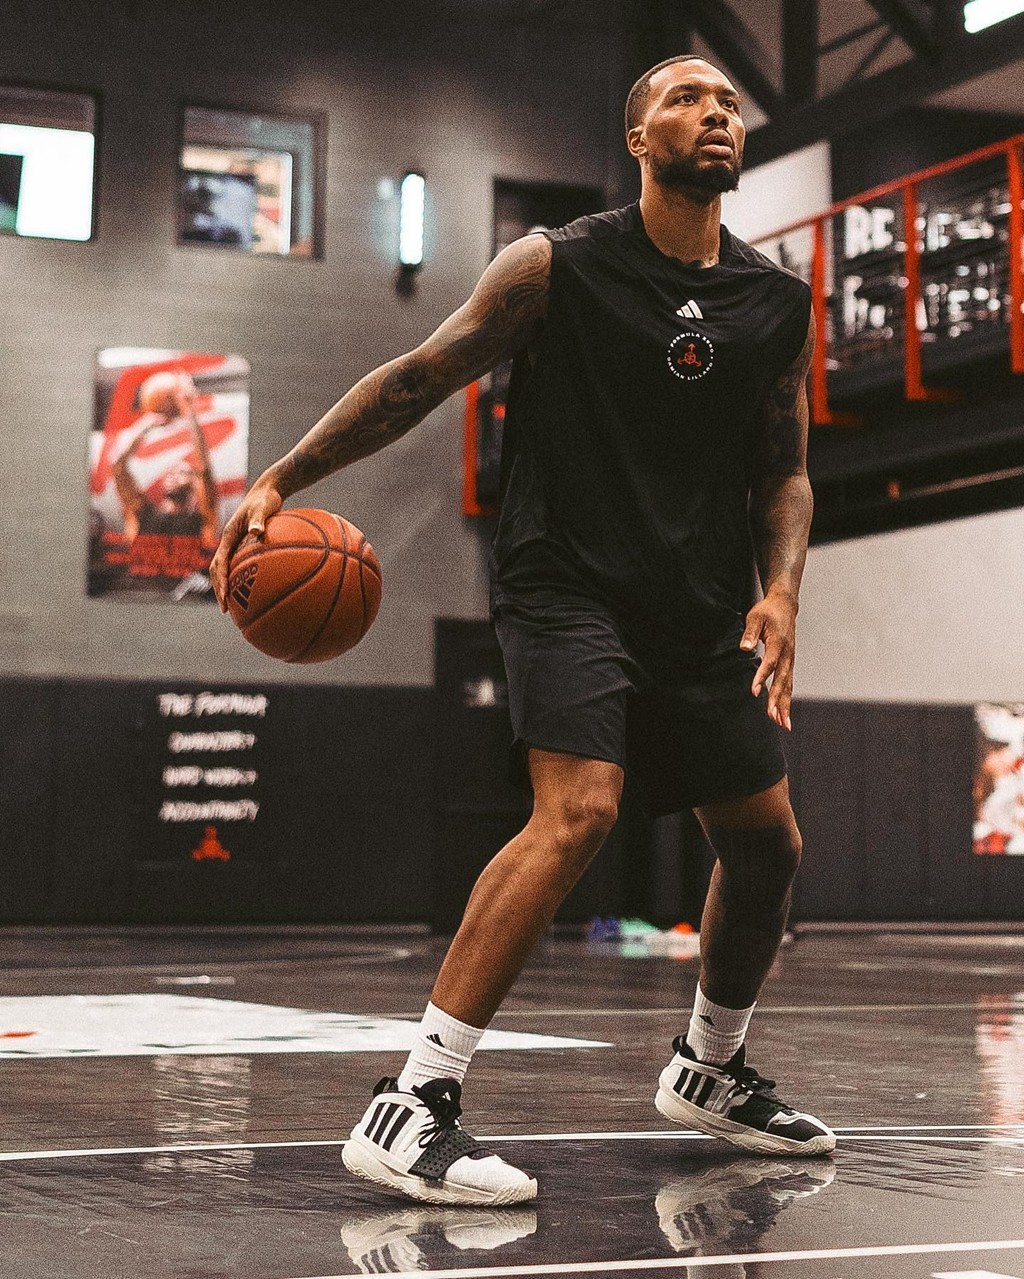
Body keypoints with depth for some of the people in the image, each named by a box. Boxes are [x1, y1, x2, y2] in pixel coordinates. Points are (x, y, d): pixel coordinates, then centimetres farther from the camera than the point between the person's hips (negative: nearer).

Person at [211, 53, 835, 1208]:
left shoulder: (778, 303, 8)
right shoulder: (559, 268, -5)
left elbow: (782, 472, 12)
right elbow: (418, 379, -3)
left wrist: (780, 590, -6)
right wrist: (281, 480, -11)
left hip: (701, 612, 6)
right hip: (566, 586, -6)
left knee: (766, 842, 11)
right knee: (577, 811, -27)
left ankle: (708, 1070, 36)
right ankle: (409, 1110, -26)